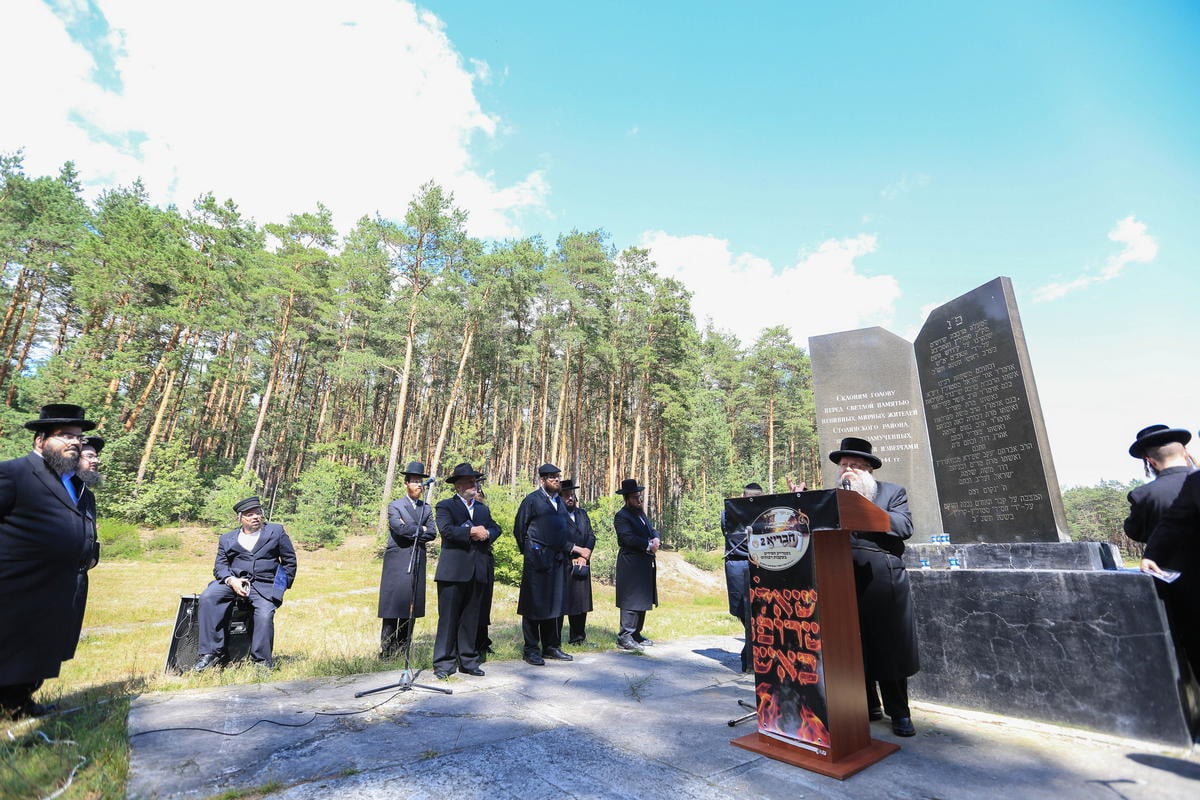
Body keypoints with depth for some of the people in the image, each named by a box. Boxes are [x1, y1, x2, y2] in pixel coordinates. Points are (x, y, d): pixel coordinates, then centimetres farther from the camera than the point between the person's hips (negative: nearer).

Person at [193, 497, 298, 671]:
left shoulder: (276, 531, 10)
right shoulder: (227, 538, 17)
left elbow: (289, 560, 12)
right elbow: (220, 565, 9)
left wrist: (284, 585, 4)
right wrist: (231, 580, -12)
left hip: (265, 584, -3)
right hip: (234, 581, 3)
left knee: (264, 615, -27)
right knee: (207, 597, -25)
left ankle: (262, 662, -11)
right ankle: (211, 652, -17)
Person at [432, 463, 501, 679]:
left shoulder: (483, 509, 20)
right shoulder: (445, 506, 2)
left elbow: (495, 529, 11)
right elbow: (446, 530, -15)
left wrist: (486, 533, -9)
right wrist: (471, 531, -16)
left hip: (478, 571, 5)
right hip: (453, 570, -5)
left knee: (471, 618, 11)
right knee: (448, 617, 1)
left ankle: (468, 661, 21)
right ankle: (444, 663, 11)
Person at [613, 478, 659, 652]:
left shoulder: (641, 513, 19)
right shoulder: (621, 516, -10)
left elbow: (652, 530, 16)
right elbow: (628, 538, -21)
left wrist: (656, 539, -6)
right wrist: (648, 545, -16)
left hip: (645, 564, 9)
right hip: (630, 564, -9)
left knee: (643, 600, 14)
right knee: (631, 601, -9)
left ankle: (636, 634, 24)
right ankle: (624, 637, -2)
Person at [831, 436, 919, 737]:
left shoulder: (893, 492, 3)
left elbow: (904, 527, -12)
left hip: (883, 583, -3)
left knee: (890, 649, 5)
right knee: (855, 650, 12)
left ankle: (899, 712, 22)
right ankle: (868, 706, 28)